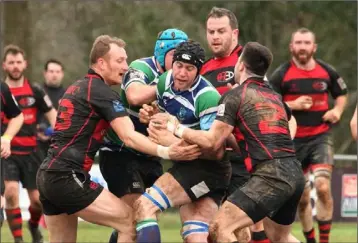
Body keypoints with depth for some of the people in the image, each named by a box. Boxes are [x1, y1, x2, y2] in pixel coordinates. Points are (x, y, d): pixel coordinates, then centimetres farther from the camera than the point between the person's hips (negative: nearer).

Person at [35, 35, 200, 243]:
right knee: (131, 223, -8)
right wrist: (166, 152, -29)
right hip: (68, 177, -10)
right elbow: (129, 138, -18)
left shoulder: (78, 87, 19)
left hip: (47, 176, 10)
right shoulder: (101, 92, -9)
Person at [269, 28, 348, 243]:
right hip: (293, 140, 0)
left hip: (321, 137, 0)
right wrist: (293, 105, -17)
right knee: (302, 197, 5)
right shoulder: (282, 74, -3)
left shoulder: (327, 72, 3)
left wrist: (337, 110, -1)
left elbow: (342, 94, 19)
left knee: (323, 187, -18)